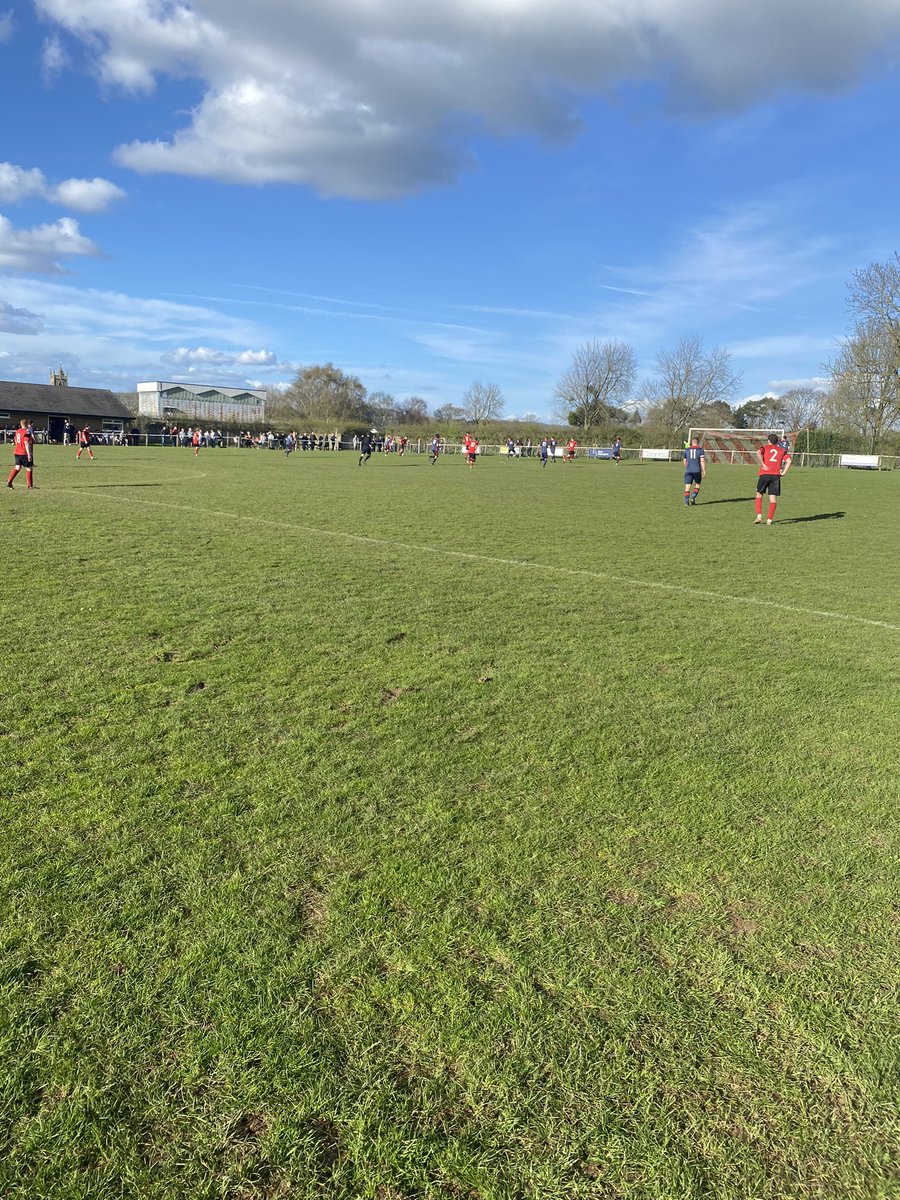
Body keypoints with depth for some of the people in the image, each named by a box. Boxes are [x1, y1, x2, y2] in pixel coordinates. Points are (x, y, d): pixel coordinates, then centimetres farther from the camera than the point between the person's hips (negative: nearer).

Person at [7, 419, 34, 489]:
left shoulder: (17, 431, 10)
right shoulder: (26, 432, -15)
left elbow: (15, 442, 19)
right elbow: (26, 444, -21)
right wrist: (29, 454, -22)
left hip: (17, 452, 8)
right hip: (25, 453, -8)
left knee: (17, 468, 12)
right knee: (29, 469, 2)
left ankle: (9, 481, -1)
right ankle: (30, 486, 4)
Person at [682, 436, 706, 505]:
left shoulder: (687, 450, 11)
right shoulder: (700, 450, 1)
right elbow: (702, 461, -6)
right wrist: (704, 472, -4)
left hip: (688, 471, 2)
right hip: (697, 471, -2)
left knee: (687, 487, 0)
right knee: (697, 485, 16)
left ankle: (686, 501, -12)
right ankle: (693, 498, 1)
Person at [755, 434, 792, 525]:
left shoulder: (764, 448, 14)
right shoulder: (782, 450, 18)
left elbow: (758, 453, -10)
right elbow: (788, 461, 2)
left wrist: (763, 465, -8)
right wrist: (784, 472, 3)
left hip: (764, 474, -1)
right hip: (776, 475, 1)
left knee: (759, 494, 13)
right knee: (773, 497, 3)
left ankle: (759, 516, 0)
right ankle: (769, 519, -1)